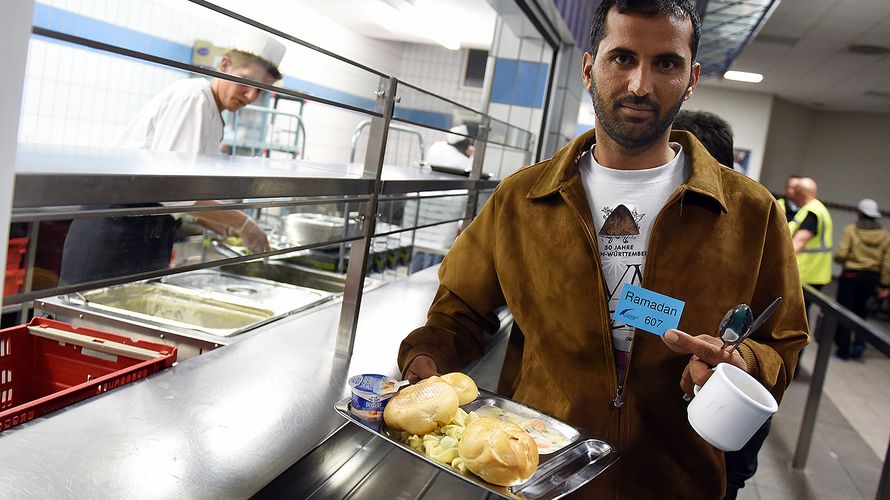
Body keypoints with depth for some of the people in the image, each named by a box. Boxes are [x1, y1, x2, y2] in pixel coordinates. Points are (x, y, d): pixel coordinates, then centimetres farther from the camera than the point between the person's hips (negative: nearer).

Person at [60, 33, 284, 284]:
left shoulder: (211, 113, 15)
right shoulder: (193, 96, -13)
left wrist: (228, 229, 7)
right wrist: (242, 223, -17)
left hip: (148, 234, 9)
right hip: (119, 228, -9)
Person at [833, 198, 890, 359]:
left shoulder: (851, 230, -11)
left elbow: (841, 255, -15)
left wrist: (839, 259, 8)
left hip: (851, 275, -4)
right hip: (872, 277, 4)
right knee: (860, 310, 22)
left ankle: (843, 349, 9)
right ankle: (859, 343, 9)